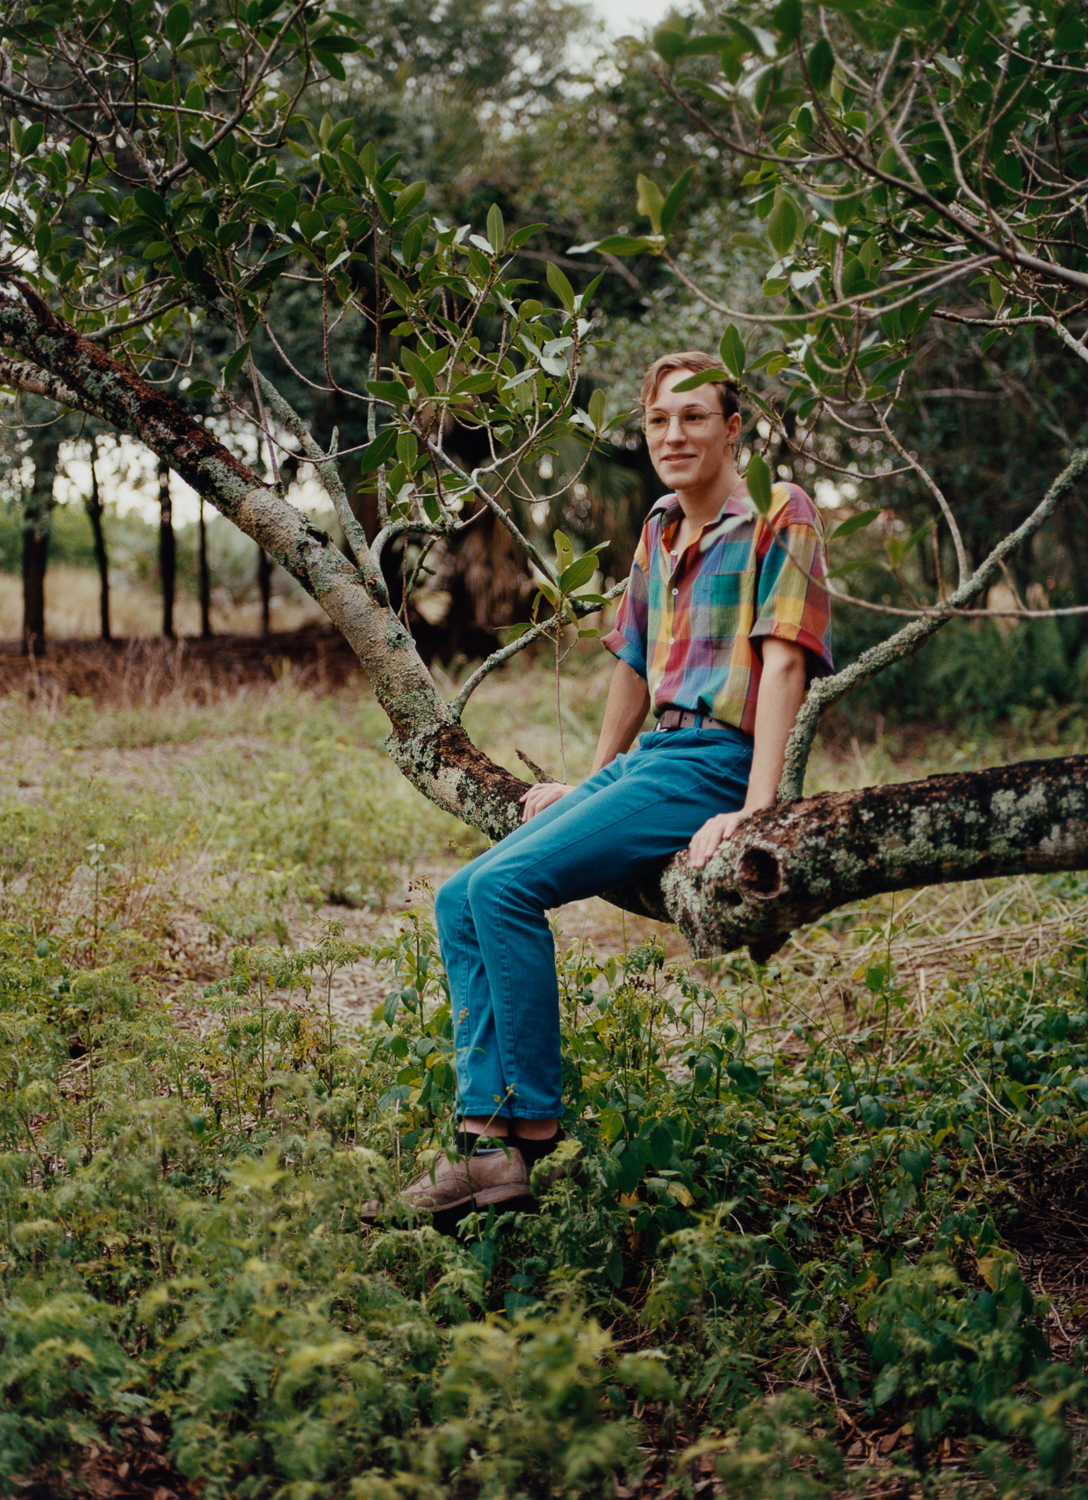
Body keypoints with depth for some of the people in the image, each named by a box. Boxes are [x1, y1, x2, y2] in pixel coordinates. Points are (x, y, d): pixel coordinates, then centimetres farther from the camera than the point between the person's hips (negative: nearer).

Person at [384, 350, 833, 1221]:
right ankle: (487, 1137, -12)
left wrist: (754, 810, -22)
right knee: (461, 902, -6)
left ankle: (534, 1124, -15)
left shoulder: (777, 515, -4)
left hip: (711, 765, -8)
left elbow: (783, 662, -13)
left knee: (505, 886, -23)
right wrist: (588, 785, 29)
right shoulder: (660, 533, 19)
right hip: (645, 761, 8)